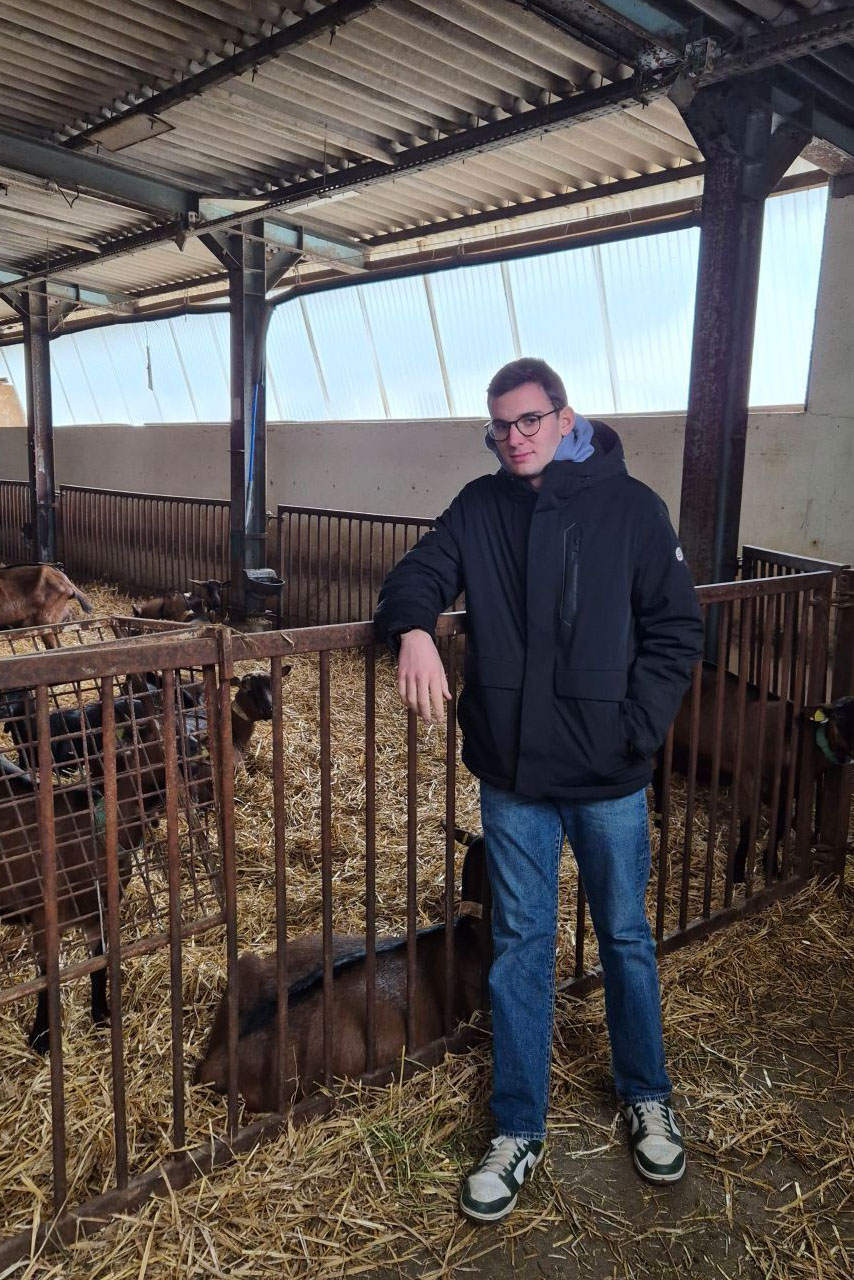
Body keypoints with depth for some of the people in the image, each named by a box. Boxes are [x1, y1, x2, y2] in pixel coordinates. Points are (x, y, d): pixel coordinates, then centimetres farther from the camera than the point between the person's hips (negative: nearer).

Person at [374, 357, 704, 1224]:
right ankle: (517, 1132, 29)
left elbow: (676, 631, -4)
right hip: (511, 774, 2)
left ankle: (646, 1099, 42)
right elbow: (420, 573, -4)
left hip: (608, 778, -1)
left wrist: (636, 730, -13)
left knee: (625, 937, 16)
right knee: (519, 948, 12)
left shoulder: (630, 507, -5)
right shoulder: (480, 507, 3)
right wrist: (414, 629, -27)